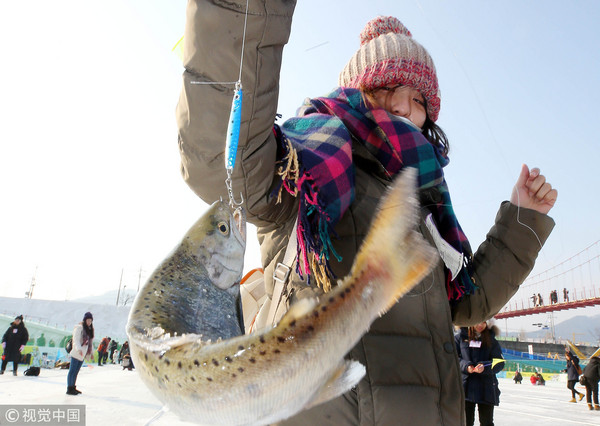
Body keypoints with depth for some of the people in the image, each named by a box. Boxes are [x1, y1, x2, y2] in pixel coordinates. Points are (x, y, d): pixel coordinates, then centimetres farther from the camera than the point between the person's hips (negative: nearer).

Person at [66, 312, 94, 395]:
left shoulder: (90, 329, 16)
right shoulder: (79, 327, -9)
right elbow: (76, 340, -17)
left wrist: (91, 352, 19)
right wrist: (79, 349, -30)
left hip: (83, 355, 8)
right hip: (76, 353, -8)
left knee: (76, 372, 13)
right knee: (72, 371, -3)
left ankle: (73, 387, 19)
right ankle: (69, 389, 1)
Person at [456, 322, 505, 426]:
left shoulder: (491, 339, 8)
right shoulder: (460, 336, 5)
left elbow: (499, 362, 1)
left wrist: (485, 367, -18)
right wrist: (465, 366, -16)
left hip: (486, 387, 1)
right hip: (465, 385, -1)